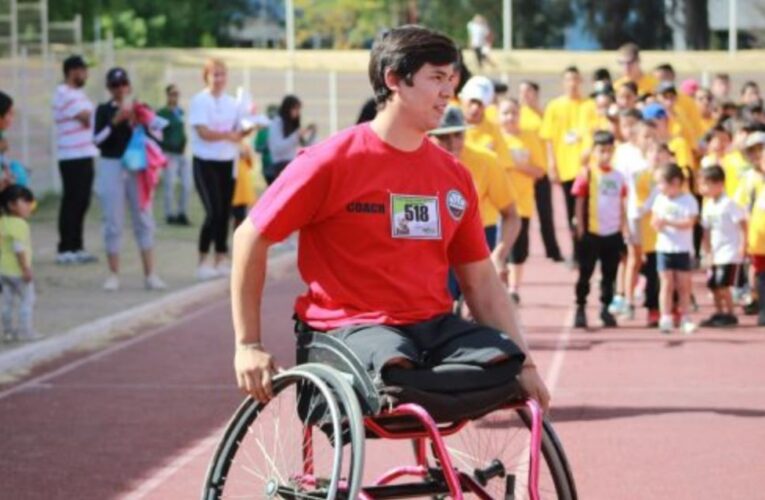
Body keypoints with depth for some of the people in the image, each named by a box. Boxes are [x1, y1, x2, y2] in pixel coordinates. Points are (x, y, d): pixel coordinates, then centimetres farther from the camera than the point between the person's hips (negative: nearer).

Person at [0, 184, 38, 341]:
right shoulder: (19, 224, -20)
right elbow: (19, 248, -24)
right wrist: (26, 269, -21)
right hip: (18, 270, -8)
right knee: (27, 299, 3)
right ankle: (25, 330, 4)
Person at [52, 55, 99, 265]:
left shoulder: (78, 94, 18)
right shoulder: (64, 94, -12)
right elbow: (87, 119, -17)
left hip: (85, 155, 9)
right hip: (73, 158, -9)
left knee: (81, 203, 11)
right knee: (72, 203, -6)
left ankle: (77, 247, 17)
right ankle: (65, 250, -2)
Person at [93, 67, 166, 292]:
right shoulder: (103, 110, 2)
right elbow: (98, 140, -8)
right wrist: (115, 121, -17)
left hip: (137, 167, 2)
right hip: (111, 167, -2)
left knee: (144, 220, 2)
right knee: (113, 222, 0)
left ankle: (150, 274, 6)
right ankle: (113, 275, 8)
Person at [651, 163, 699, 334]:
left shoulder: (689, 200, -8)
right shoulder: (660, 199, 5)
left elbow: (689, 222, -17)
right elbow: (654, 218, 5)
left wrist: (669, 222, -27)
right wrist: (656, 224, -19)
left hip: (683, 250, -2)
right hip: (664, 248, 2)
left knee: (684, 284, 3)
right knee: (667, 284, 0)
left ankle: (684, 318, 12)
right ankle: (666, 318, 1)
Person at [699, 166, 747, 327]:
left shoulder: (728, 204, -14)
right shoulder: (708, 206, 9)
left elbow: (743, 224, -14)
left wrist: (743, 246, -17)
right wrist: (709, 251, 10)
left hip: (730, 253, -8)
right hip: (716, 253, 8)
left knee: (722, 284, -12)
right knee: (713, 284, 7)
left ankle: (730, 315, -2)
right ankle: (719, 313, 18)